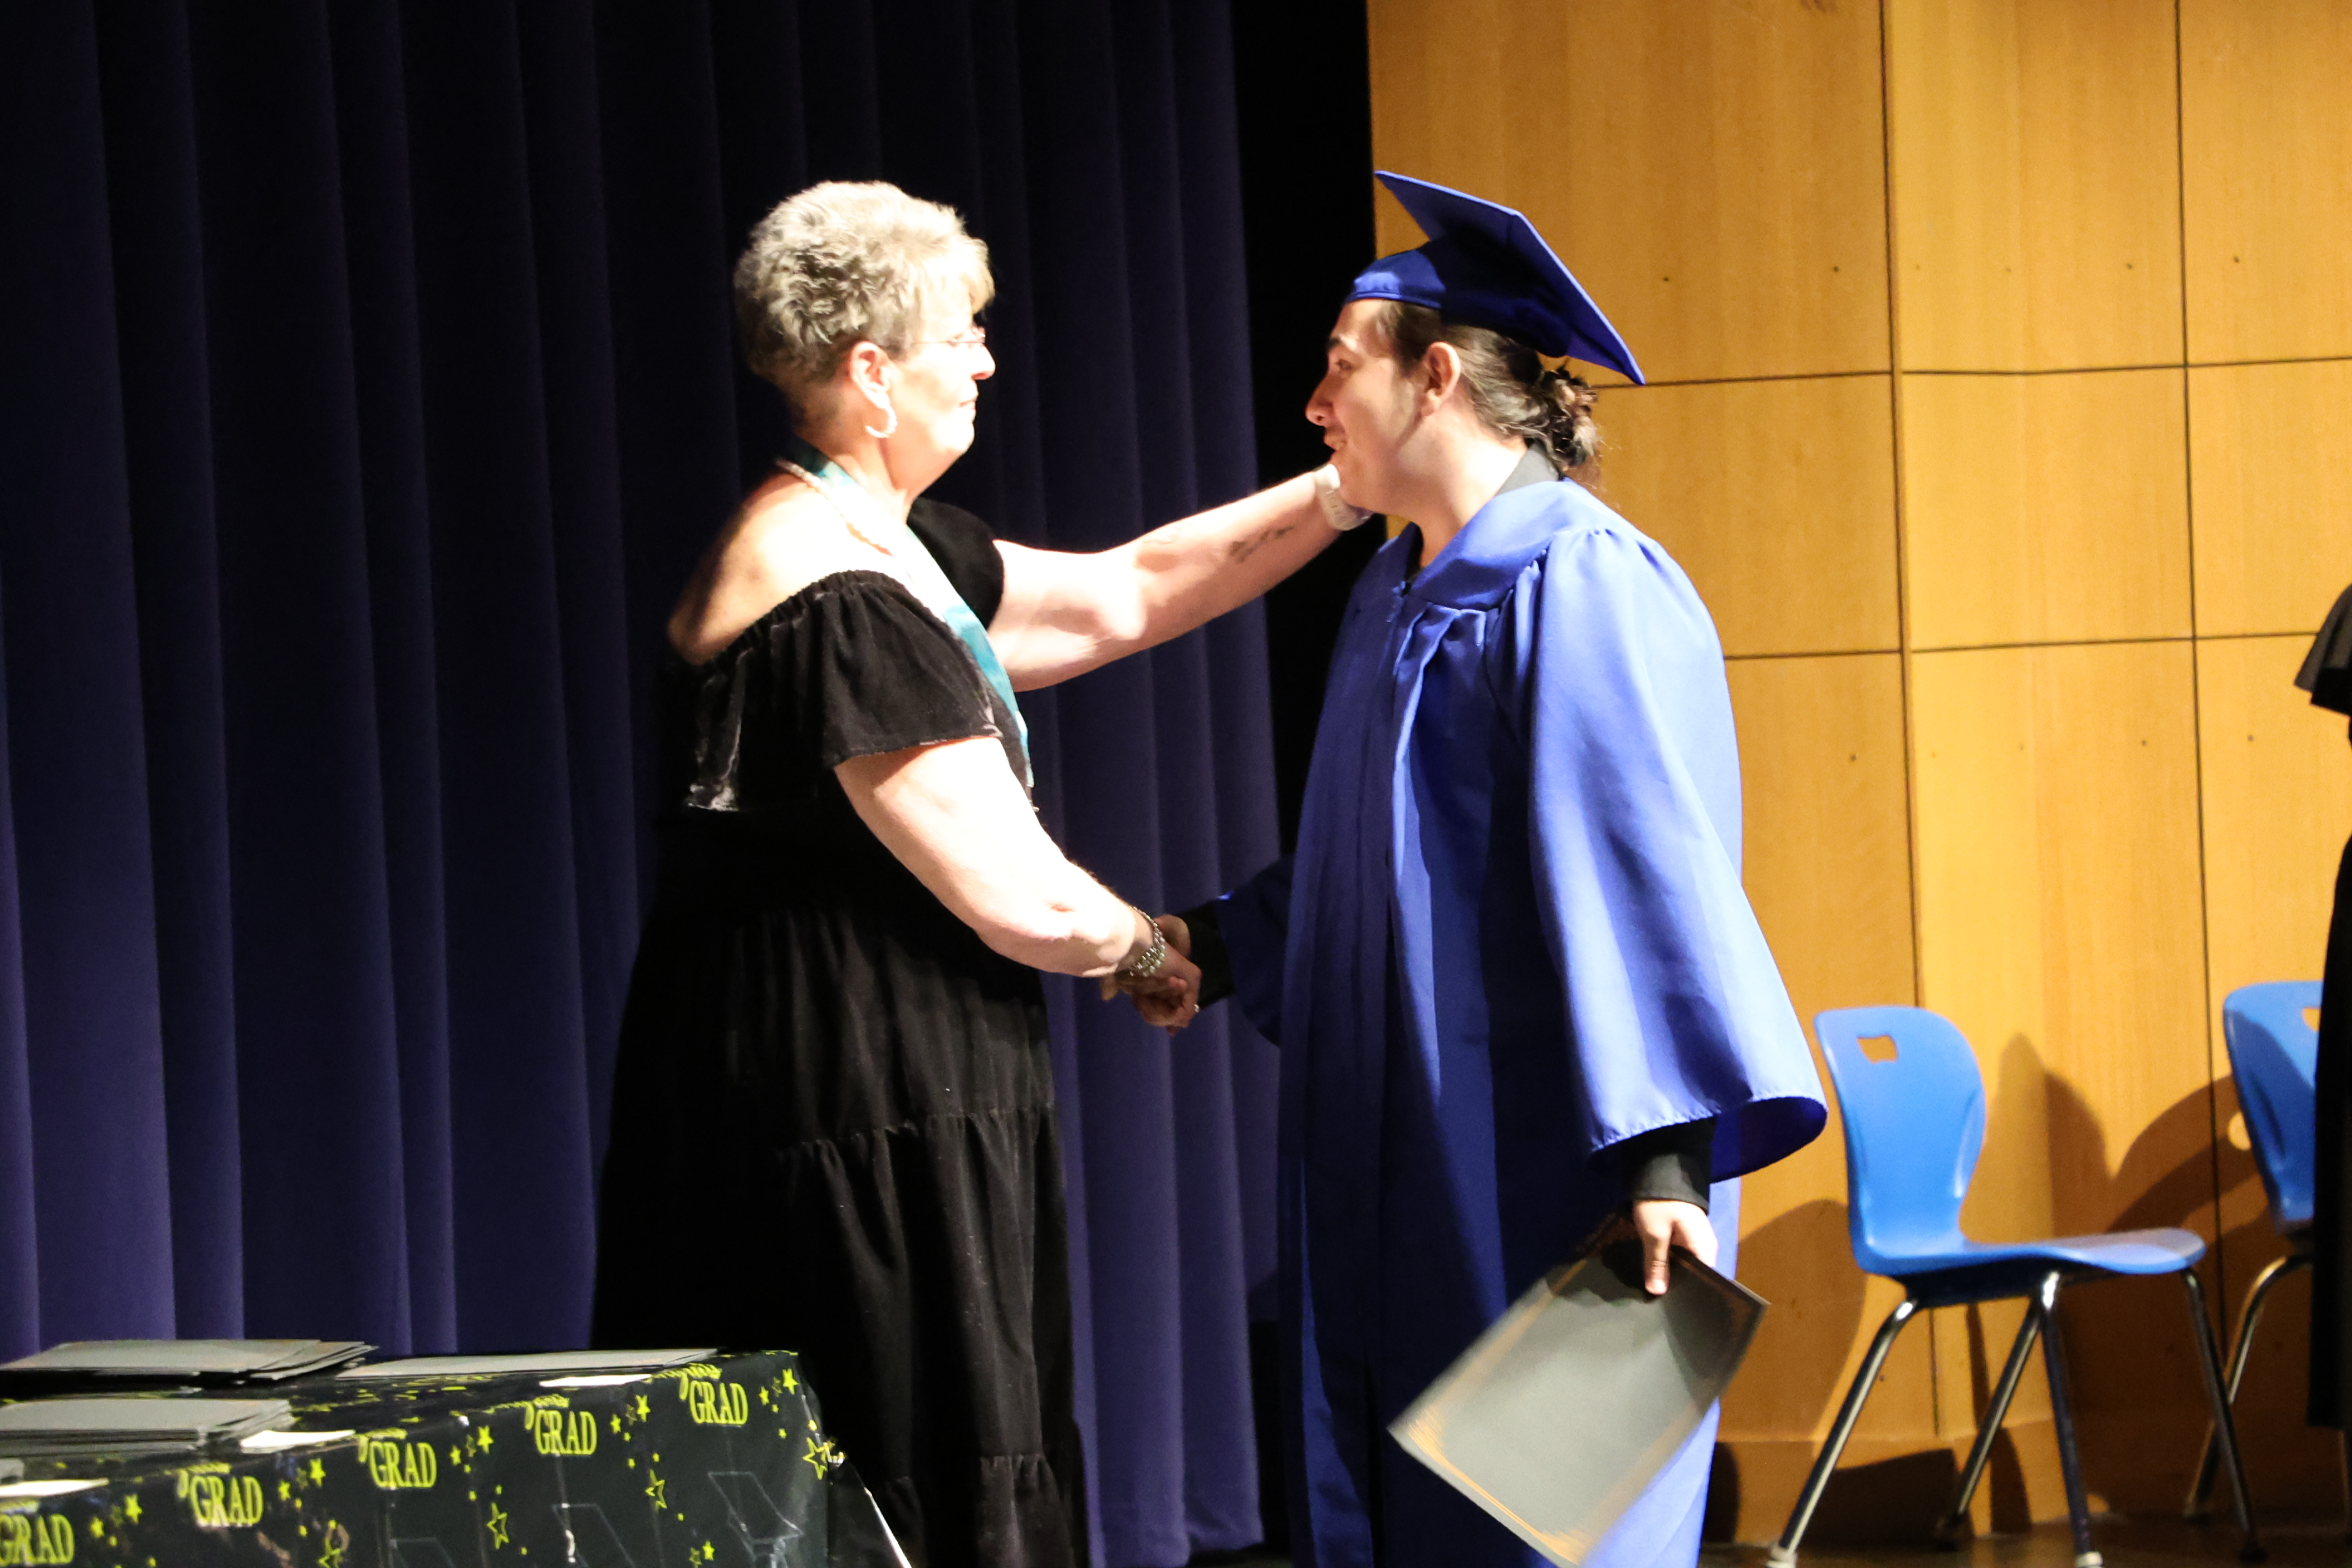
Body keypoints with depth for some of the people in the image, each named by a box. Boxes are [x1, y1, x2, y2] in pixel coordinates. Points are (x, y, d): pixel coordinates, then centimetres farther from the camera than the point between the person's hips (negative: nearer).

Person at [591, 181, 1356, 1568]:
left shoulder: (877, 550, 12)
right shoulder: (847, 608, -20)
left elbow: (1117, 596, 21)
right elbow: (1021, 901, -18)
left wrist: (1346, 492, 17)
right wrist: (1149, 948, 2)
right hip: (873, 1131, -10)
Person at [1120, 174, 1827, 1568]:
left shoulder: (1581, 587, -15)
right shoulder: (1397, 595, 14)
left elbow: (1649, 865, -22)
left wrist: (1663, 1151, -27)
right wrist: (1214, 945, 22)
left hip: (1533, 1178, -9)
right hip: (1404, 1172, 9)